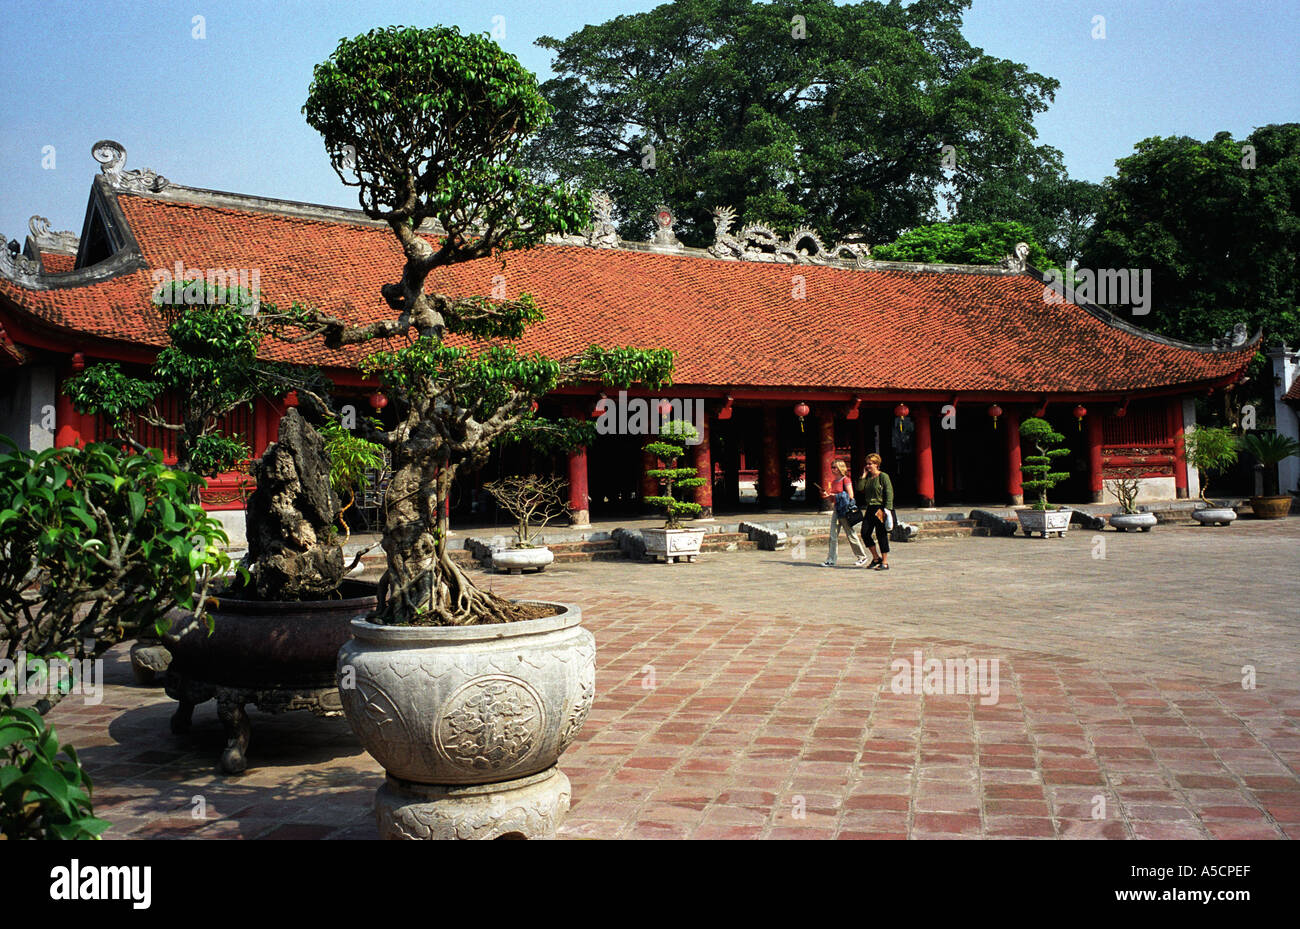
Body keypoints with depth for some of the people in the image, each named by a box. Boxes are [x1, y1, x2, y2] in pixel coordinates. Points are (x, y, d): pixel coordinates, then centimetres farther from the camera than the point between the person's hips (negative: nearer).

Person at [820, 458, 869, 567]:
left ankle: (862, 557, 17)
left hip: (844, 509, -7)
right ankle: (831, 560, 2)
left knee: (851, 534, 2)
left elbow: (850, 495, -15)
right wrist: (827, 495, 1)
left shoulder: (846, 480, -10)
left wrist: (835, 496, -14)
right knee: (833, 536, 1)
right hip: (835, 509, 7)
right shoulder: (834, 482, 14)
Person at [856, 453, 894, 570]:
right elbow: (860, 488, 2)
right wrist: (864, 475, -1)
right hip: (870, 508, 7)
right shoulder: (867, 477, 13)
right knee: (865, 533, 1)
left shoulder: (883, 476, -6)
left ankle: (885, 563, 5)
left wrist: (887, 509, -17)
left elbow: (889, 493, -11)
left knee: (881, 535, -3)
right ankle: (876, 558, 16)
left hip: (880, 508, -7)